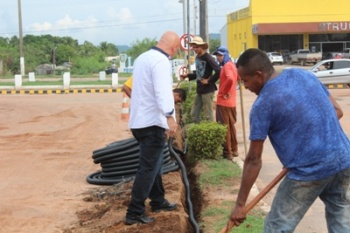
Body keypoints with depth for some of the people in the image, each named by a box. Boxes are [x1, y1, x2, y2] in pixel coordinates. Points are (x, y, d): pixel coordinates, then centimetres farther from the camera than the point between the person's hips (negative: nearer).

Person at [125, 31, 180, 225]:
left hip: (139, 120, 10)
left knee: (153, 163, 21)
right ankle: (134, 212, -3)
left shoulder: (143, 57, 14)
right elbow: (162, 91, -30)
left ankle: (158, 201, 32)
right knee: (148, 168, -5)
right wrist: (170, 116, -38)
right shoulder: (161, 61, -16)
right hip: (152, 122, -10)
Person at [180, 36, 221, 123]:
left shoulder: (208, 58, -15)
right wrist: (187, 75, 12)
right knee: (194, 114, 12)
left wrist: (209, 81, -18)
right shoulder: (197, 58, 11)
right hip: (199, 90, 9)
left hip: (207, 90, -9)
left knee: (208, 115, -2)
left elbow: (218, 71, -25)